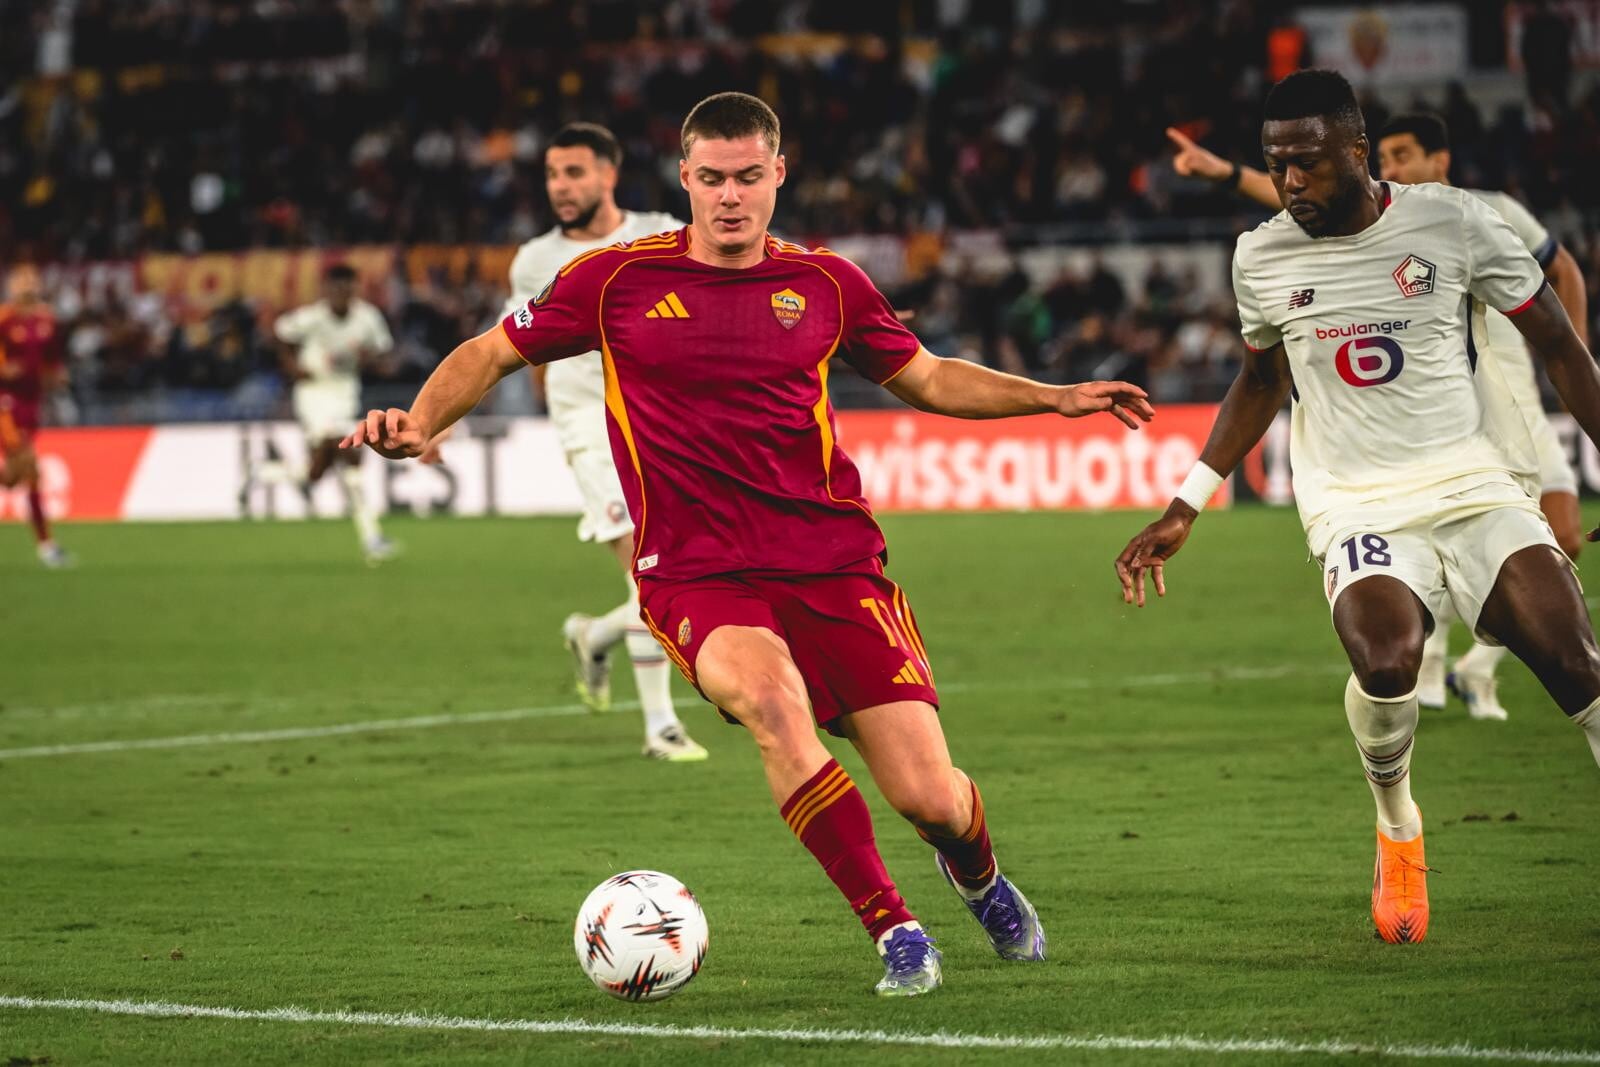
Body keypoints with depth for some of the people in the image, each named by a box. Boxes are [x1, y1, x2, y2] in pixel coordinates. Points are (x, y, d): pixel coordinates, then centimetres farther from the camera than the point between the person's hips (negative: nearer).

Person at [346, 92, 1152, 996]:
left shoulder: (824, 283, 7)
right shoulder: (617, 281, 1)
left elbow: (928, 378, 21)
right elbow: (492, 354, 11)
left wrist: (1056, 398, 11)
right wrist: (420, 424, -6)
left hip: (834, 560, 2)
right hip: (696, 574, -2)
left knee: (930, 798, -7)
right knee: (771, 700, -36)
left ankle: (978, 874, 34)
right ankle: (893, 930, -19)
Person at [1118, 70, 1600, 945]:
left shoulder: (1451, 223, -2)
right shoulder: (1262, 258, 5)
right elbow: (1261, 382, 22)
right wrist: (1185, 509, 20)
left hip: (1478, 486, 0)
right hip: (1360, 507, 0)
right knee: (1385, 661, -29)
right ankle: (1396, 830, 1)